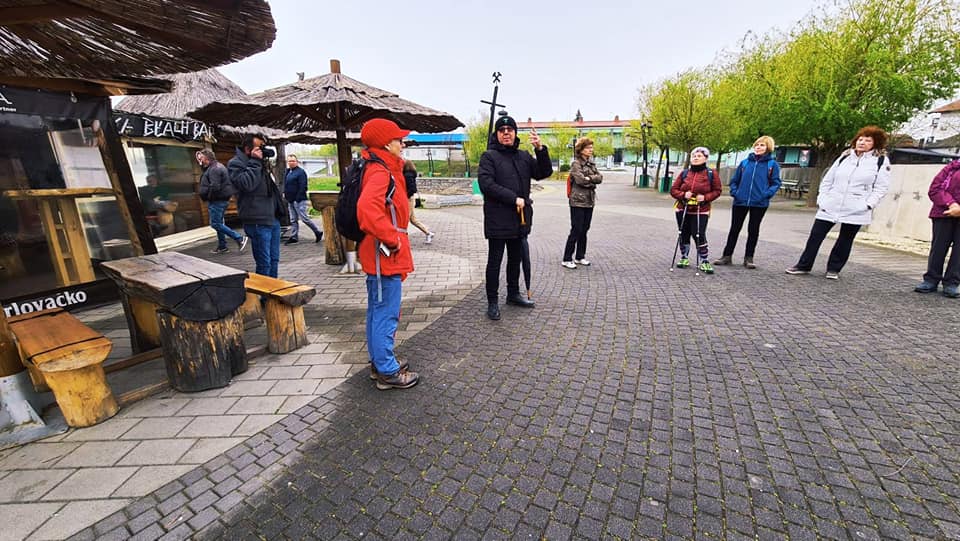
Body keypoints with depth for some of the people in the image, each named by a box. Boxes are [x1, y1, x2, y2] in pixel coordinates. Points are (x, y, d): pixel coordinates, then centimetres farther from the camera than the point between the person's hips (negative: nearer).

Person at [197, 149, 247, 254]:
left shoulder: (214, 169, -17)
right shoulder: (217, 166, 17)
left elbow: (215, 187, -25)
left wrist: (208, 198, -14)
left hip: (217, 200, -11)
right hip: (221, 199, 11)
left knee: (215, 223, -8)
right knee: (219, 223, 15)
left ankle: (240, 238, -9)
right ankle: (222, 246, 21)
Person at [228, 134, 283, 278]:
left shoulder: (260, 163, 18)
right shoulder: (236, 163, -5)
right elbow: (246, 184, -20)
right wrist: (255, 162, -15)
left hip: (273, 219, 8)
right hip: (258, 222, -8)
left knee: (274, 260, 14)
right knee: (264, 263, -5)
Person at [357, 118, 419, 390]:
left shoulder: (384, 170, 15)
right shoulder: (380, 173, -17)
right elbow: (368, 210, -34)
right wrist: (392, 239, -26)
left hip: (384, 255, 11)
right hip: (386, 256, -11)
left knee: (378, 311, 18)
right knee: (386, 314, -1)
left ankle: (379, 362, 33)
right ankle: (387, 372, 12)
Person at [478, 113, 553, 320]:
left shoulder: (524, 156, 12)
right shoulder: (489, 156, -5)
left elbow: (544, 172, 5)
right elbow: (486, 184, -18)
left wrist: (540, 149, -11)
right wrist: (514, 198, -19)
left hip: (520, 219, 6)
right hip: (498, 219, -6)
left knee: (516, 258, 17)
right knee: (495, 261, 3)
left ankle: (513, 293, 34)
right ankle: (493, 301, 14)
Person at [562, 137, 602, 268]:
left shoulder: (591, 164, 14)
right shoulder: (576, 163, -7)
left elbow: (600, 178, 3)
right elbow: (580, 179, -21)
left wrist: (588, 178, -11)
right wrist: (593, 180, -6)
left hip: (589, 201, 7)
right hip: (578, 202, -7)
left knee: (584, 230, 11)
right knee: (576, 230, -6)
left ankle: (580, 257, 21)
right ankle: (566, 259, 2)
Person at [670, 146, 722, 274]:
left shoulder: (711, 174, 0)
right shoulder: (684, 173, 4)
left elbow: (717, 190, 4)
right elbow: (673, 189, 4)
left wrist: (705, 197, -14)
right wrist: (683, 195, -15)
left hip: (701, 211, -3)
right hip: (683, 210, 3)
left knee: (699, 236, -9)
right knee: (684, 235, 9)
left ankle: (704, 262, 4)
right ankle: (684, 258, 26)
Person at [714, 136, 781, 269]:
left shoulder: (772, 164, 1)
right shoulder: (745, 162, 6)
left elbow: (776, 183, 0)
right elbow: (734, 180, 11)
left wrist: (766, 194, -14)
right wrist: (734, 192, -4)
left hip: (759, 204, -1)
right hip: (740, 202, 1)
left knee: (753, 230, 7)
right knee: (734, 229, 6)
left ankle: (749, 258, 16)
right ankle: (727, 255, 13)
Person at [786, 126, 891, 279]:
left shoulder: (881, 161, 2)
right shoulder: (844, 157, 11)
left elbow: (881, 187, -2)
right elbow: (827, 180, 12)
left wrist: (868, 204, -14)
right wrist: (822, 198, 3)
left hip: (856, 210, -2)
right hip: (830, 206, 2)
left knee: (845, 241, 7)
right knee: (815, 235, 1)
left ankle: (834, 269, 18)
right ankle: (803, 265, 10)